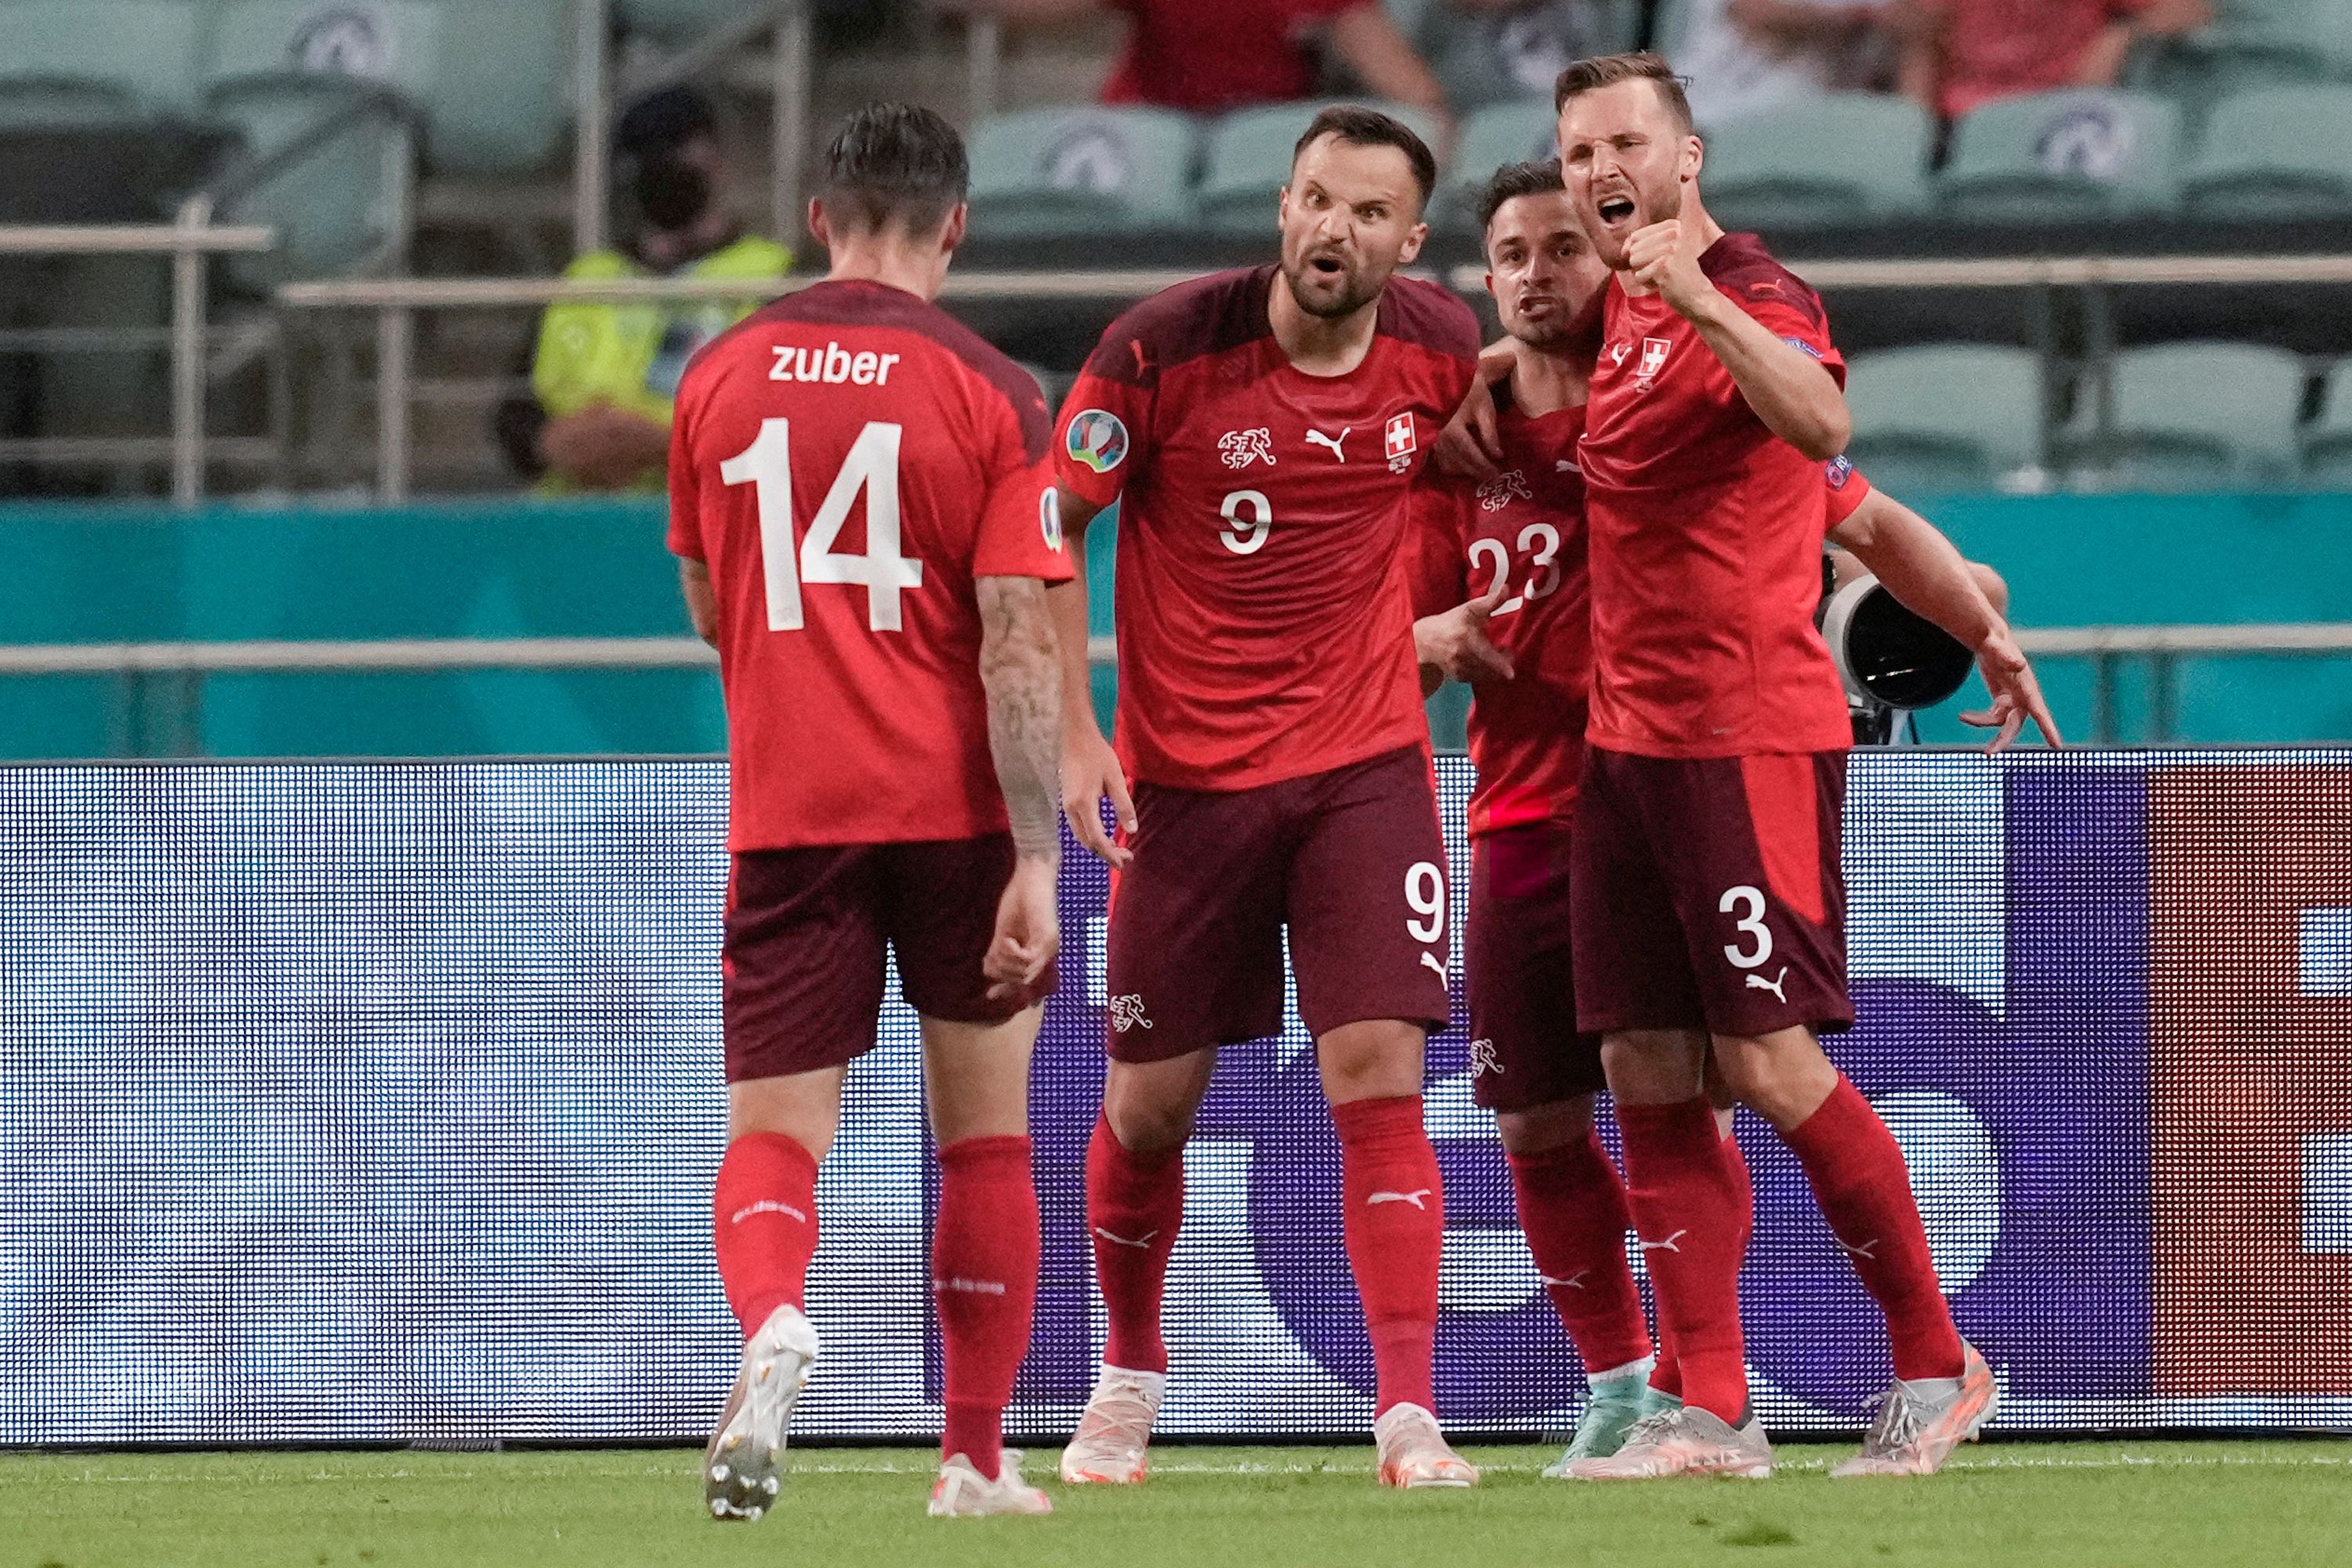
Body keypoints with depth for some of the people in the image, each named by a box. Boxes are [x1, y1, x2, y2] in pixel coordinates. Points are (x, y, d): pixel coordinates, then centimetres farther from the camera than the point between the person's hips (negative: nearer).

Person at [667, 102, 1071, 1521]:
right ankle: (980, 1462, 17)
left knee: (776, 1129, 2)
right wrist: (1036, 862, -12)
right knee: (985, 1129, 13)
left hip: (784, 810, 2)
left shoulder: (717, 379, 5)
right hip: (957, 813, -1)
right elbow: (1019, 643, -12)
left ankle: (771, 1325, -31)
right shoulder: (991, 395, -6)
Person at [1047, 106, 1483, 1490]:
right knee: (1150, 1105, 7)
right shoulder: (1165, 349, -13)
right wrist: (1074, 729, -12)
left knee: (1381, 1076, -12)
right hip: (1186, 776, -1)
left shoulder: (1442, 349, -3)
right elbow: (1049, 529, -6)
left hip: (1366, 768, 1)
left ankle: (1410, 1415, -12)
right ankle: (1129, 1376, 32)